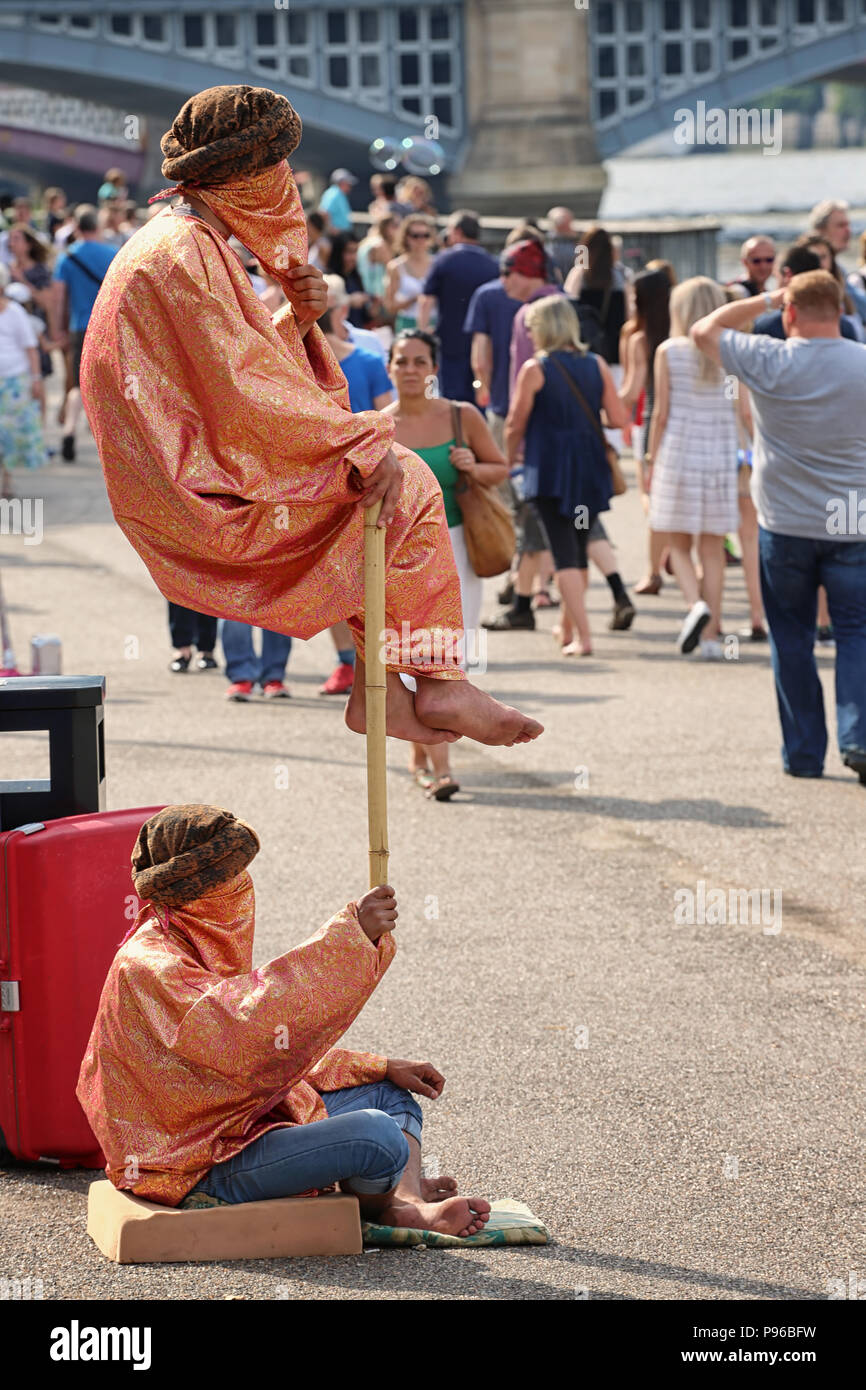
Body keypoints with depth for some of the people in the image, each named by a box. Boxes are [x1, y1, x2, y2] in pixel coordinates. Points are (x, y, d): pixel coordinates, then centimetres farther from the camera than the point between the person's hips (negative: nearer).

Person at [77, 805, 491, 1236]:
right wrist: (351, 932, -35)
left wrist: (383, 1068, 13)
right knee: (381, 1137, -26)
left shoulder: (202, 948, 13)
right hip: (201, 1168, -11)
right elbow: (247, 1022, -36)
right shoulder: (148, 968, -20)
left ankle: (410, 1206, -11)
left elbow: (275, 1048, 20)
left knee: (390, 1094, 16)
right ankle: (375, 1202, 8)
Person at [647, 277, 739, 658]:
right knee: (712, 549, 8)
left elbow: (661, 413, -4)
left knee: (679, 545, 11)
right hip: (721, 456, 2)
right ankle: (711, 633, 6)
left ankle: (696, 604, -15)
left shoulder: (668, 351, -5)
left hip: (678, 453, -2)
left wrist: (652, 462, 5)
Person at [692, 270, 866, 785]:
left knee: (792, 640, 11)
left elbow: (704, 330, 6)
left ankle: (804, 753, 13)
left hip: (785, 525, 0)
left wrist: (765, 300, 11)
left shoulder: (770, 361, -10)